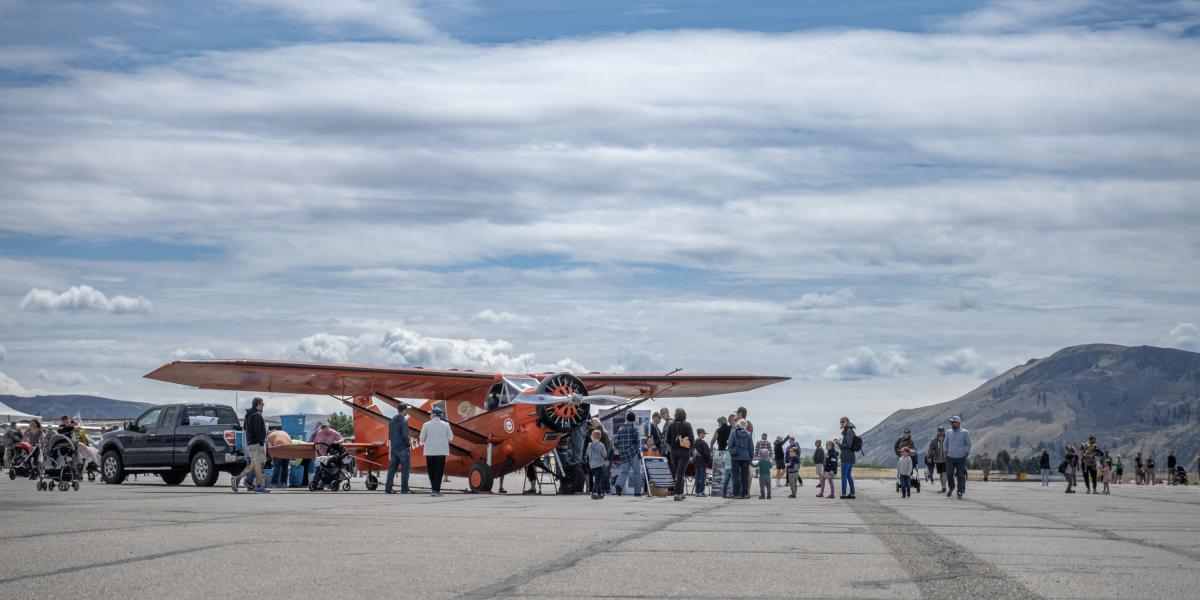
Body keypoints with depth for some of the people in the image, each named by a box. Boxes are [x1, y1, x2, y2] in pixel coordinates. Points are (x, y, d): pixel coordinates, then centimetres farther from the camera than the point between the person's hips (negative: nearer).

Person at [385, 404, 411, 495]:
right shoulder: (404, 421, -14)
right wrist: (409, 444, -4)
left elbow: (390, 435, 13)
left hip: (394, 448, 7)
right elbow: (405, 435, -20)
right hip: (403, 448, -7)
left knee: (392, 468, 8)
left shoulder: (392, 420, 9)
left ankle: (388, 488, 5)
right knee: (405, 468, 0)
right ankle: (404, 489, -1)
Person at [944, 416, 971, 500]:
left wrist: (966, 454, -3)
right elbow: (946, 444, 18)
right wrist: (946, 453, 11)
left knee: (960, 475, -1)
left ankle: (960, 493, 6)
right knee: (949, 474, -4)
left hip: (961, 458, -3)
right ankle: (951, 488, 22)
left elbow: (968, 445, 2)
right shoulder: (948, 432, 9)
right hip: (950, 458, 3)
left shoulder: (964, 433, -2)